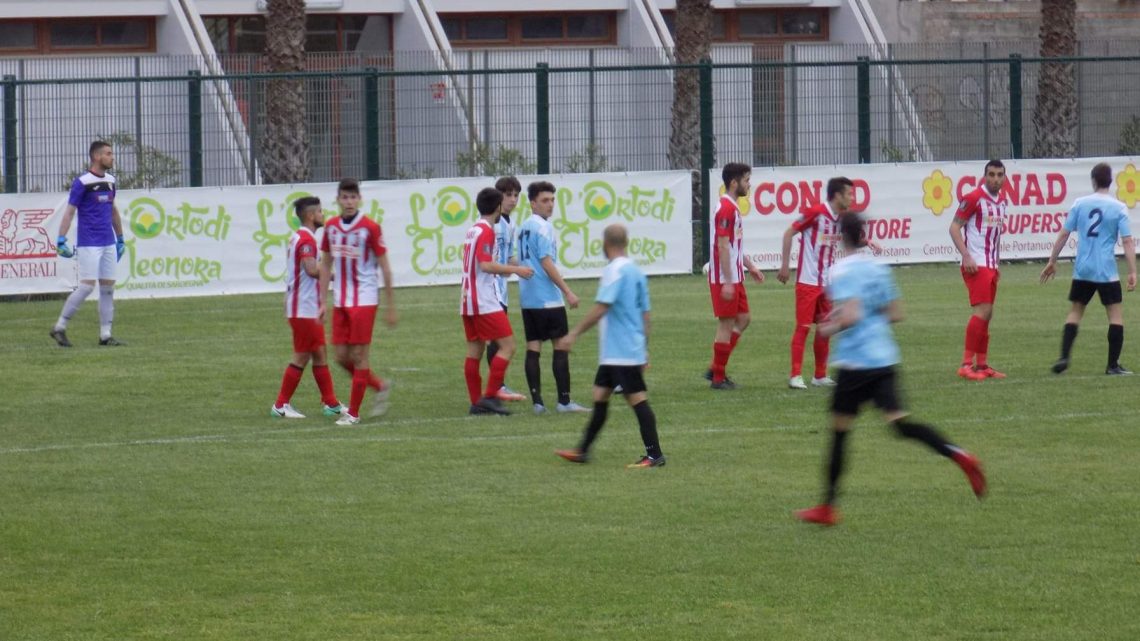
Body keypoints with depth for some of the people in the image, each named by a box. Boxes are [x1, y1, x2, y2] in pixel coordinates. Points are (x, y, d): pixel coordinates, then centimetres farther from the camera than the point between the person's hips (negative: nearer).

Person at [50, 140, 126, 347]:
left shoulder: (110, 181, 12)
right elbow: (69, 212, -11)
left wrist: (120, 239, 25)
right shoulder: (82, 183, -10)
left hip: (108, 244, 7)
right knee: (87, 286, -11)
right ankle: (60, 328, -1)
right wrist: (61, 240, -19)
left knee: (108, 288, 4)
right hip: (89, 245, -7)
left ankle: (105, 335, 7)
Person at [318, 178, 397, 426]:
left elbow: (384, 267, -6)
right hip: (340, 301, 6)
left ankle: (353, 412, 3)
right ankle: (379, 387, 27)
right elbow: (326, 264, 14)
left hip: (364, 300, -6)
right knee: (341, 355, 5)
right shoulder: (331, 227, 6)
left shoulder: (370, 228, -10)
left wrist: (390, 306, -6)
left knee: (359, 354, -4)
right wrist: (322, 301, 10)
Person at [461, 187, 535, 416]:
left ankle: (476, 402, 9)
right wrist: (515, 269, -15)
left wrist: (505, 269, 29)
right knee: (507, 346, -7)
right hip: (485, 302, -10)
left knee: (475, 350, 9)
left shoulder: (473, 230, 16)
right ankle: (490, 396, -12)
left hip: (468, 301, 10)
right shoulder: (486, 231, -12)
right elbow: (486, 265, -22)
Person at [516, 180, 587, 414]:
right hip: (548, 298, -9)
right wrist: (568, 292, -16)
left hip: (527, 298, 9)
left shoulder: (524, 228, 14)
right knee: (561, 346, -3)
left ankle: (537, 401, 2)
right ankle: (564, 401, -5)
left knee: (533, 348, 4)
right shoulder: (542, 227, -12)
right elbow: (547, 264, -17)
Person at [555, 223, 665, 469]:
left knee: (637, 398, -7)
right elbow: (645, 313, 15)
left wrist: (574, 334, -18)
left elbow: (601, 308, -22)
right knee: (600, 396, 15)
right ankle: (583, 450, 21)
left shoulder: (615, 271, -15)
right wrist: (644, 350, 22)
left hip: (621, 353, -9)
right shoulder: (636, 271, 12)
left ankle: (654, 455, -6)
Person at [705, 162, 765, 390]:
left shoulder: (733, 208, 14)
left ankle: (715, 369, 17)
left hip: (734, 277, 10)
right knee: (726, 324, -3)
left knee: (743, 319, 13)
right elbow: (722, 247, -21)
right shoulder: (726, 209, -18)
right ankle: (718, 378, 5)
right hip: (725, 278, -10)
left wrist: (750, 267, 22)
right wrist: (727, 282, -23)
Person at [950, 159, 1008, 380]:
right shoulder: (974, 198, -11)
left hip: (991, 266, 8)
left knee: (986, 314, 10)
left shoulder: (1001, 200, 13)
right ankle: (966, 364, -15)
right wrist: (966, 256, -21)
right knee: (982, 311, -16)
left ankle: (982, 365, 14)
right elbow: (954, 227, -12)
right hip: (976, 265, -8)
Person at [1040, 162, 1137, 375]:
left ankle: (1064, 357, 4)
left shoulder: (1080, 204, 1)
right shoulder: (1118, 208, -5)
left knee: (1076, 311, 15)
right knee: (1116, 314, 6)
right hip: (1107, 271, -3)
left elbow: (1063, 235, 3)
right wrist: (1132, 273, -8)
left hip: (1082, 270, 3)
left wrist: (1052, 262, 12)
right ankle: (1113, 365, 3)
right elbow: (1127, 242, -9)